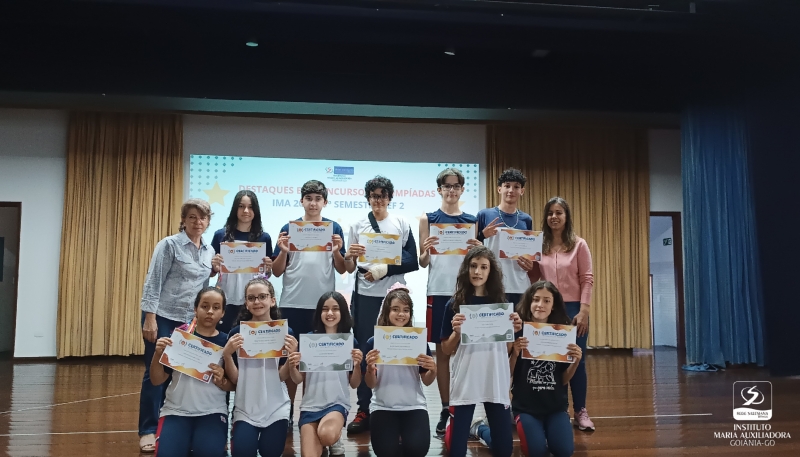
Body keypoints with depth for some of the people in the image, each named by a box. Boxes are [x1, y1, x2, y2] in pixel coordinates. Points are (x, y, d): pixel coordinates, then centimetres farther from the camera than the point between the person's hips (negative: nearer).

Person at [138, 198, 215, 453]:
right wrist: (149, 318, -17)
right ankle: (148, 431, 9)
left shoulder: (209, 251, 9)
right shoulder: (169, 245, -7)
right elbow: (153, 282, -11)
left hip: (190, 321, 5)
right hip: (163, 317, -5)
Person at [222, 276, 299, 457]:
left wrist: (292, 355, -23)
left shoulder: (285, 332, -4)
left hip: (276, 408, 0)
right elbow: (234, 379, -3)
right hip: (245, 408, 0)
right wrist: (227, 354, -20)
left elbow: (282, 376, -5)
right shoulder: (237, 332, -3)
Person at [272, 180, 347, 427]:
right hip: (292, 304, 0)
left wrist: (336, 251, -14)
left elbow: (341, 270, 4)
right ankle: (288, 410, 16)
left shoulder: (334, 228, 4)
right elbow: (277, 272, 4)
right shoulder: (289, 228, 4)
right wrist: (283, 251, -14)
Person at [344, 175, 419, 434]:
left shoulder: (402, 224, 6)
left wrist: (385, 270, -12)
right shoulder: (357, 226, 9)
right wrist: (348, 256, -13)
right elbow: (350, 269, 9)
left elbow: (413, 262, 0)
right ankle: (363, 410, 8)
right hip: (365, 296, 1)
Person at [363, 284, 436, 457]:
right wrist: (370, 368, -22)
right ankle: (396, 440, 17)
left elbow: (426, 382, 5)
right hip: (383, 407, 0)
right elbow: (371, 385, 0)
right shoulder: (374, 342, -3)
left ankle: (404, 440, 16)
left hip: (413, 406, 1)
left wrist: (433, 370, -17)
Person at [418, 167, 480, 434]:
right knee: (442, 351, 5)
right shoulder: (428, 219, 5)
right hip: (439, 292, -1)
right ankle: (445, 410, 14)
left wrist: (479, 250, -13)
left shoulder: (472, 221, 9)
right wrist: (426, 252, -18)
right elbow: (422, 263, 3)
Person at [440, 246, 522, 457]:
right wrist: (456, 332, -16)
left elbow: (506, 350, 9)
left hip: (496, 381, 2)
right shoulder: (454, 305, -2)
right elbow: (447, 349, 1)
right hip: (464, 381, -2)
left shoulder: (501, 303, 5)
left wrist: (513, 331, -8)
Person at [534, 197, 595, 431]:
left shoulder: (579, 244, 1)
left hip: (573, 309, -1)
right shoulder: (538, 245, 6)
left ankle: (580, 412, 16)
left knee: (576, 360, 4)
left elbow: (587, 279, -3)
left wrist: (583, 310, -11)